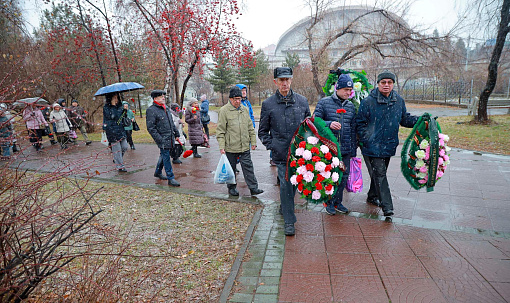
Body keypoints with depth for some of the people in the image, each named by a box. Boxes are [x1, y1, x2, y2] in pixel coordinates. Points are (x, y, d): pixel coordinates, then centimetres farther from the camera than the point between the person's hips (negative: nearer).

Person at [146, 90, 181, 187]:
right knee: (166, 157, -5)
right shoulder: (151, 110, -12)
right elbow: (151, 128, -15)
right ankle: (171, 178, 1)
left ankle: (158, 172, 36)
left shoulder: (165, 108, 14)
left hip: (170, 137, 8)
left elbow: (171, 122, 23)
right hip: (162, 139, -8)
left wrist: (176, 133, 21)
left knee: (164, 155, 18)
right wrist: (159, 140, -20)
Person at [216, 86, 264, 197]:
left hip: (245, 146, 4)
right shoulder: (224, 110, -5)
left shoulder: (245, 110, 10)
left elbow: (250, 128, 17)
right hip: (230, 147, -3)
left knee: (248, 167, 3)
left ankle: (253, 188, 9)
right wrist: (221, 146, -11)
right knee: (231, 168, 10)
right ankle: (231, 188, 25)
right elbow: (220, 131, -6)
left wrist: (253, 142, 12)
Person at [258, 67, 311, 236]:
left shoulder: (302, 101, 7)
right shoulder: (268, 104, 1)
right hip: (281, 154, -3)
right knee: (285, 184, -4)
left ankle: (284, 206, 42)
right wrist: (271, 146, -5)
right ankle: (289, 222, 8)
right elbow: (263, 131, 8)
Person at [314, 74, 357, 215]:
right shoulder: (324, 102, -2)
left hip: (346, 149, 4)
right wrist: (329, 124, -22)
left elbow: (353, 129, 15)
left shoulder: (351, 106, 12)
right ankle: (329, 202, 21)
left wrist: (353, 150, 14)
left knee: (344, 175, 9)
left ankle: (338, 201, 25)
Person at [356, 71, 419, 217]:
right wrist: (367, 140, -11)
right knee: (379, 174, -7)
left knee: (380, 173, 18)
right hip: (372, 147, -6)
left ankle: (373, 196, 36)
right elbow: (360, 123, -5)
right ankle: (387, 206, -3)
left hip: (388, 145, 6)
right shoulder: (368, 102, -10)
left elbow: (405, 119, 17)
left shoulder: (399, 101, 7)